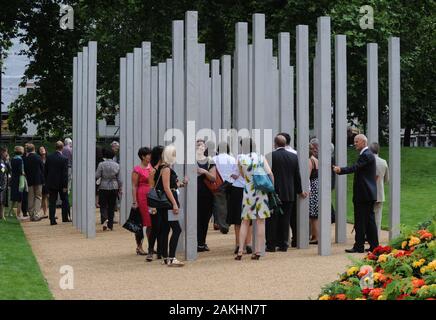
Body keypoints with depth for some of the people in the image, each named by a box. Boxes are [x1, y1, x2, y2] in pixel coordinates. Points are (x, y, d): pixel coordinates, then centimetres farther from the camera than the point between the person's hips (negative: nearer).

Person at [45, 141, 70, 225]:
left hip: (51, 183, 3)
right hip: (61, 183, -3)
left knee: (52, 202, 5)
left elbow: (45, 171, 4)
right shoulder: (64, 159, -13)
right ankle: (65, 218, 18)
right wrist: (65, 186, -10)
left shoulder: (49, 158, -1)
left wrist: (47, 182, 13)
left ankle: (52, 220, 1)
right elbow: (65, 174, -14)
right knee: (64, 200, 14)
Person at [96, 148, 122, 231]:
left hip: (104, 188, -3)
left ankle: (105, 220, -20)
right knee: (111, 207, 10)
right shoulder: (116, 165, 1)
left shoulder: (101, 164, -9)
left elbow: (97, 176, -10)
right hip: (114, 188, 3)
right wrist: (120, 189, 12)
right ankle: (110, 225, 12)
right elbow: (119, 179, 4)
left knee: (103, 205, 5)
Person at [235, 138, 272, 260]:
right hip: (261, 192, 0)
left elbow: (242, 174, 8)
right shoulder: (261, 157, -1)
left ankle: (240, 251, 4)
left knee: (245, 222, 10)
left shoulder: (240, 159, -3)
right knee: (260, 222, 5)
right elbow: (270, 173, -10)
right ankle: (258, 251, 3)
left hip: (248, 192, 0)